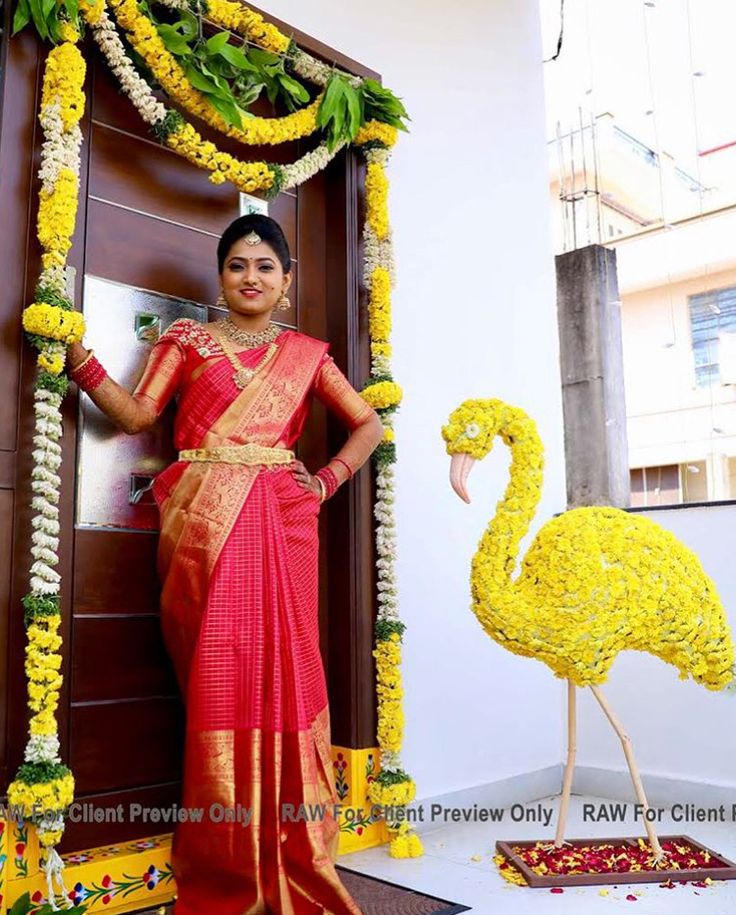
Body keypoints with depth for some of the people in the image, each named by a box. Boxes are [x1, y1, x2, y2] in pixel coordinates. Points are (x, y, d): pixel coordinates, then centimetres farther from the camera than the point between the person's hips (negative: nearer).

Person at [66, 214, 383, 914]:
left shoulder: (305, 352, 17)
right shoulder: (188, 338, 14)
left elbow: (368, 424, 18)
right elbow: (136, 414, 4)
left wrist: (327, 480, 5)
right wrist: (76, 354, -5)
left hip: (278, 521, 1)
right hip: (203, 520, -1)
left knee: (282, 665, -2)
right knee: (216, 674, -4)